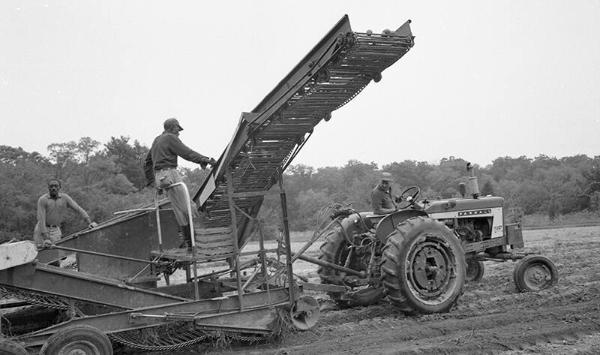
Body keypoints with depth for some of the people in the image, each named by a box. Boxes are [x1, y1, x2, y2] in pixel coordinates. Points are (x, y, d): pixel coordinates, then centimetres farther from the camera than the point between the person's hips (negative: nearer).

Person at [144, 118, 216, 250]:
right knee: (183, 209, -9)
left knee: (181, 208, 11)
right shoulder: (170, 138, -4)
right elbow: (187, 153, -16)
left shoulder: (157, 140, 24)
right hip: (169, 174, -9)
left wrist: (151, 181, 30)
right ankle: (190, 241, -10)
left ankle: (187, 239, 8)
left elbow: (147, 163, 29)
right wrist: (204, 159, -21)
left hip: (160, 177, 9)